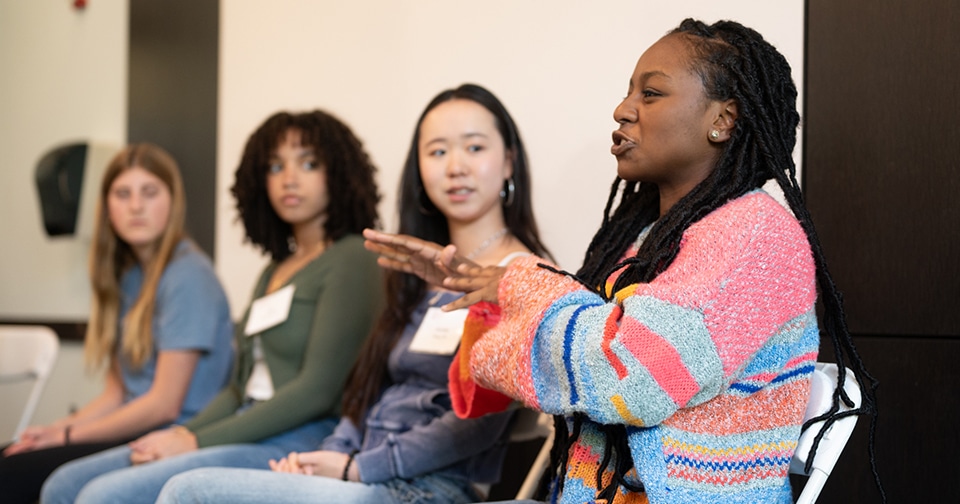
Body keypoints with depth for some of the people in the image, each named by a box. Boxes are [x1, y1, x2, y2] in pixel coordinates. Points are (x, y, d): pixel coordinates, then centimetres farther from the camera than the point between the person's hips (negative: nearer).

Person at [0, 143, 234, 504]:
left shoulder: (187, 277, -13)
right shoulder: (128, 275, 15)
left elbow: (164, 405, -15)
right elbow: (117, 392, 15)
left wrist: (68, 437, -8)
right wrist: (56, 429, -2)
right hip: (133, 431, 9)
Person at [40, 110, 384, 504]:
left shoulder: (351, 261, -6)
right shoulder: (275, 270, 22)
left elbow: (317, 390, -14)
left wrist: (199, 442, -13)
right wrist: (184, 434, 1)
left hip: (296, 444, -9)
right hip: (246, 435, 9)